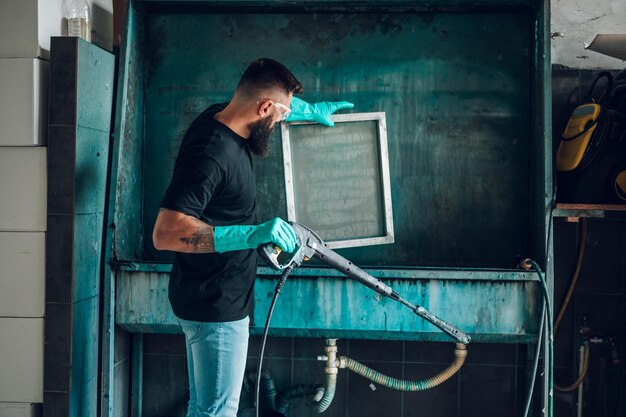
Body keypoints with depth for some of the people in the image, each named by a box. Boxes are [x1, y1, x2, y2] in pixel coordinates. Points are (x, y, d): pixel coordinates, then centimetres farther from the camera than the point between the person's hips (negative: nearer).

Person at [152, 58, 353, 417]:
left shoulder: (222, 117, 1)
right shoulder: (210, 154, -28)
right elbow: (165, 233, -36)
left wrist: (312, 111, 28)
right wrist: (251, 234, -40)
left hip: (221, 298, 10)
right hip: (215, 306, -10)